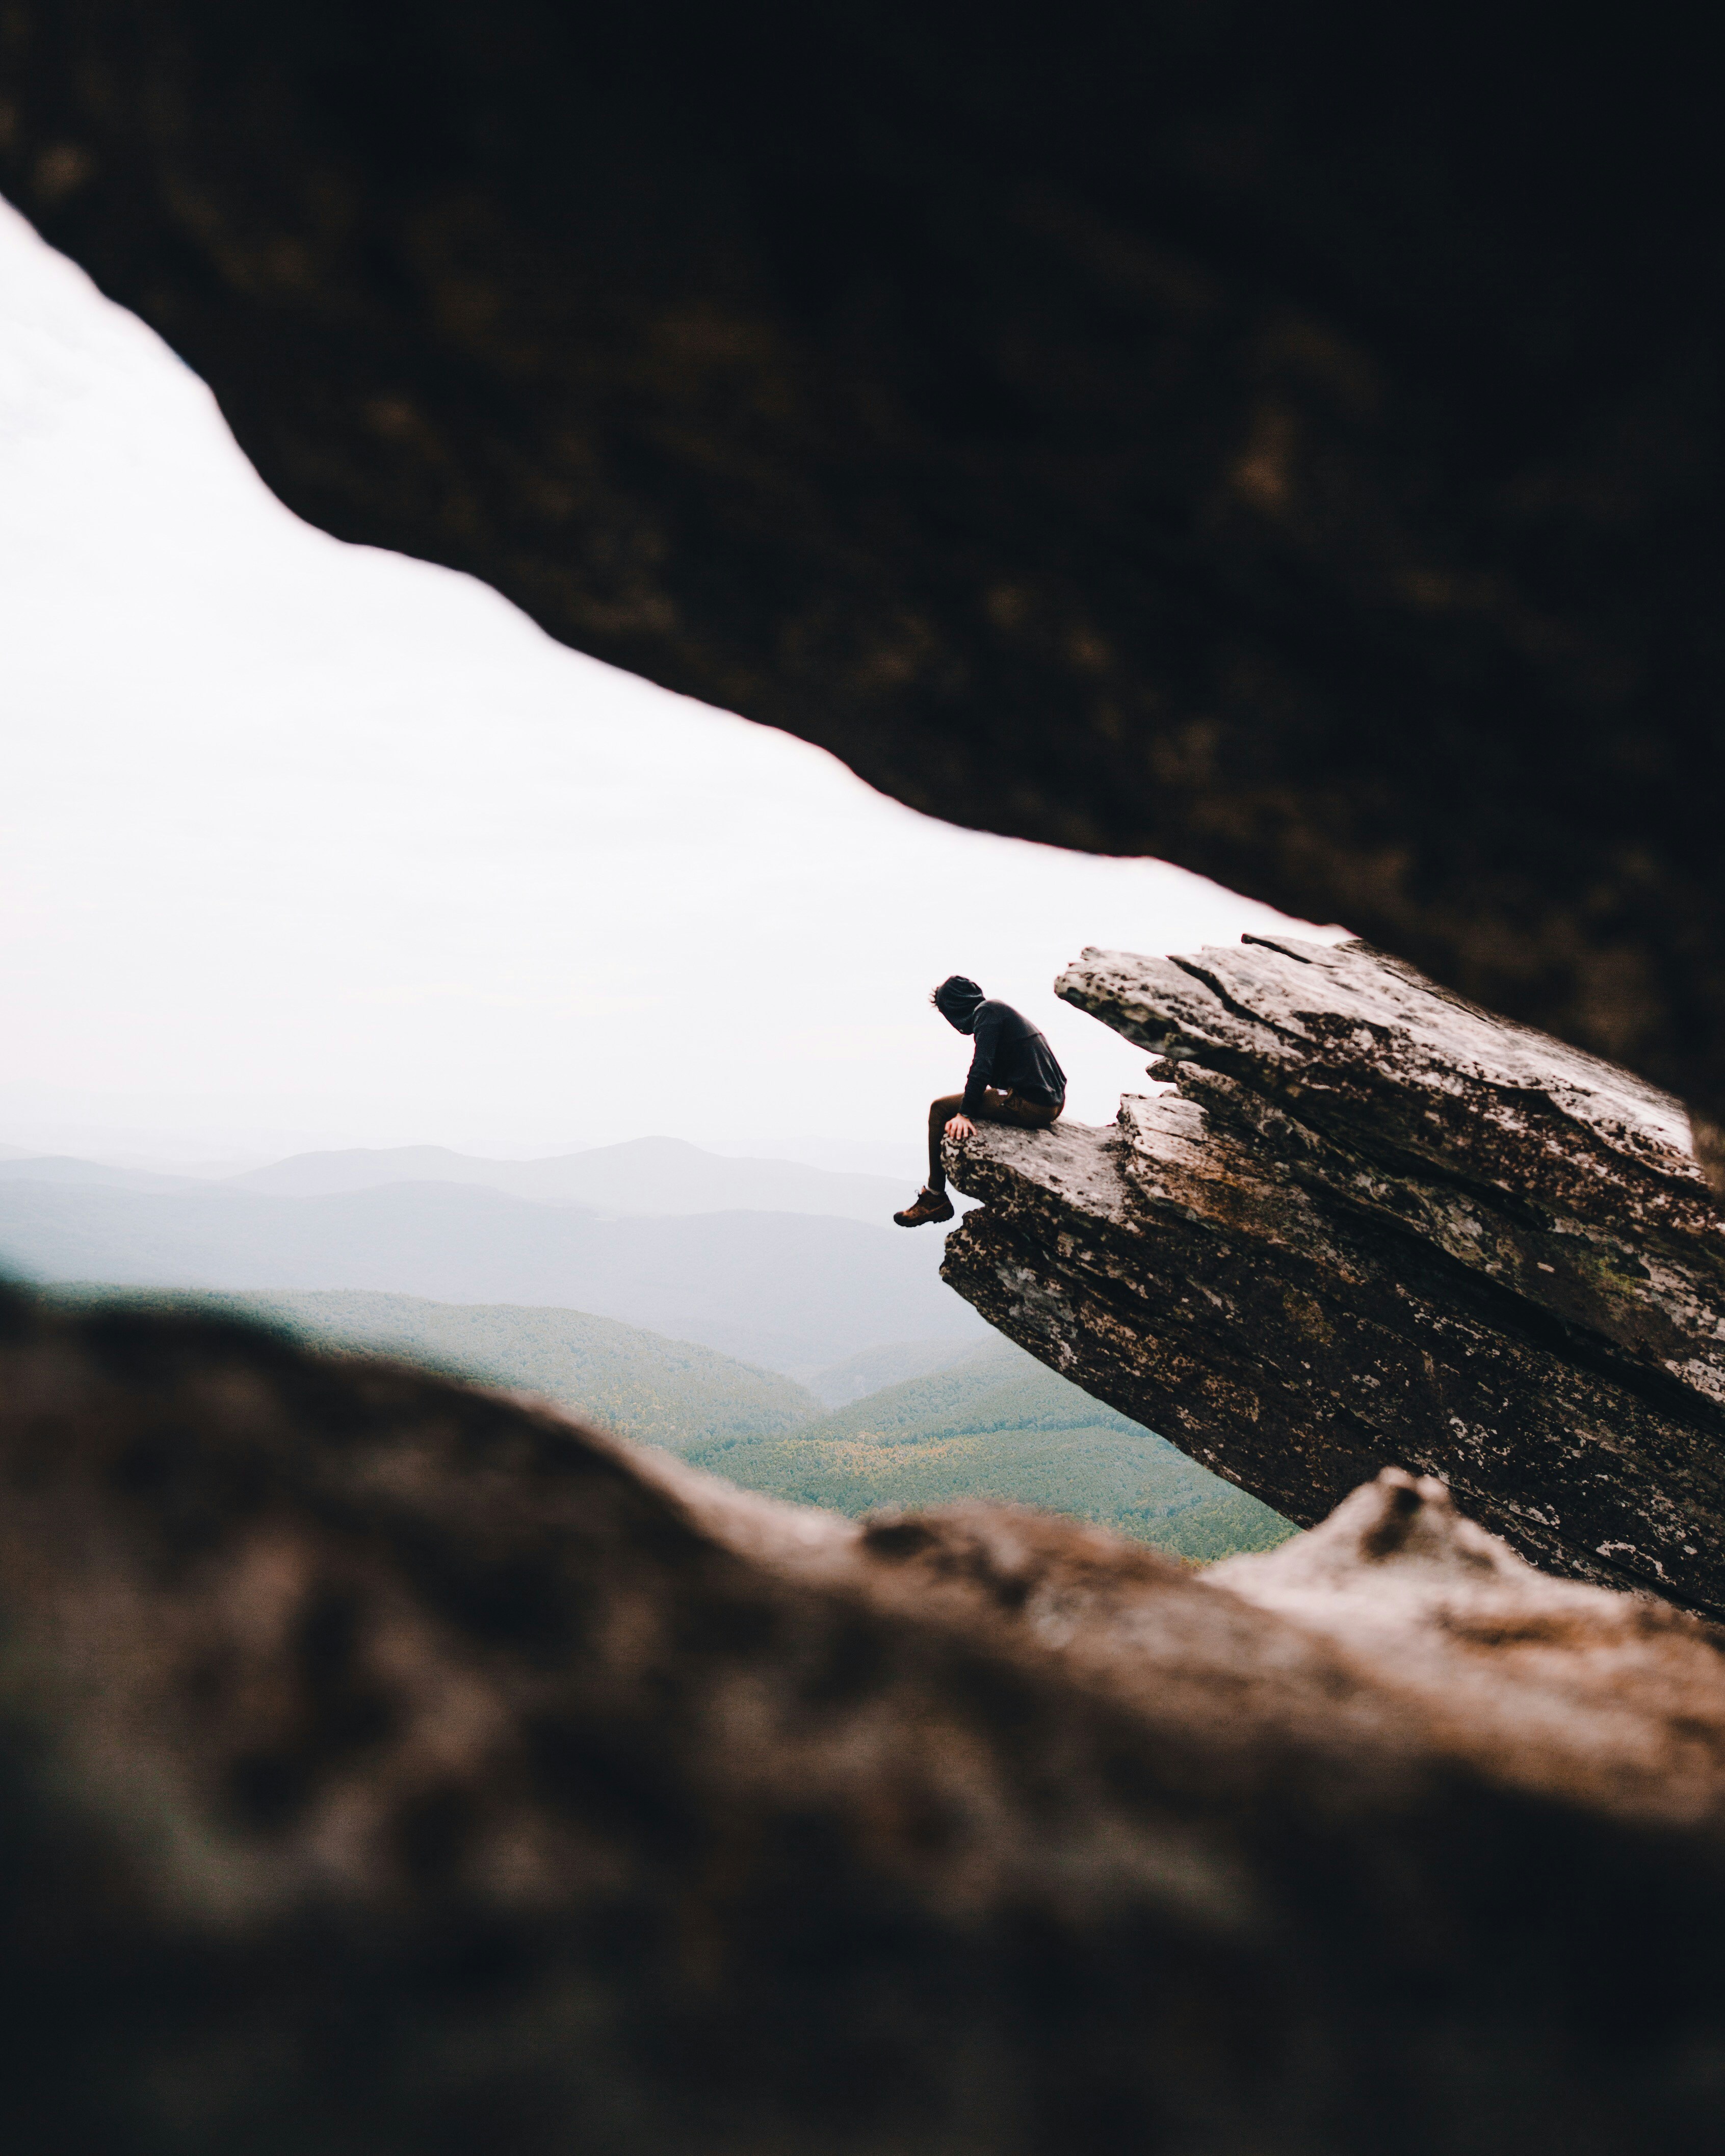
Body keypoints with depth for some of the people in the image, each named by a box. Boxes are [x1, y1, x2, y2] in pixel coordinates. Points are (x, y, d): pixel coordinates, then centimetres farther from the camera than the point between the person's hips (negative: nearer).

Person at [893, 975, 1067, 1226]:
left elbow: (982, 1067, -18)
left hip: (1031, 1106, -10)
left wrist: (965, 1113, -17)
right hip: (1053, 1101, 10)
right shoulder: (1000, 1009, 23)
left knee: (940, 1109, -3)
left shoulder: (986, 1011, -6)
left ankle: (935, 1198, 1)